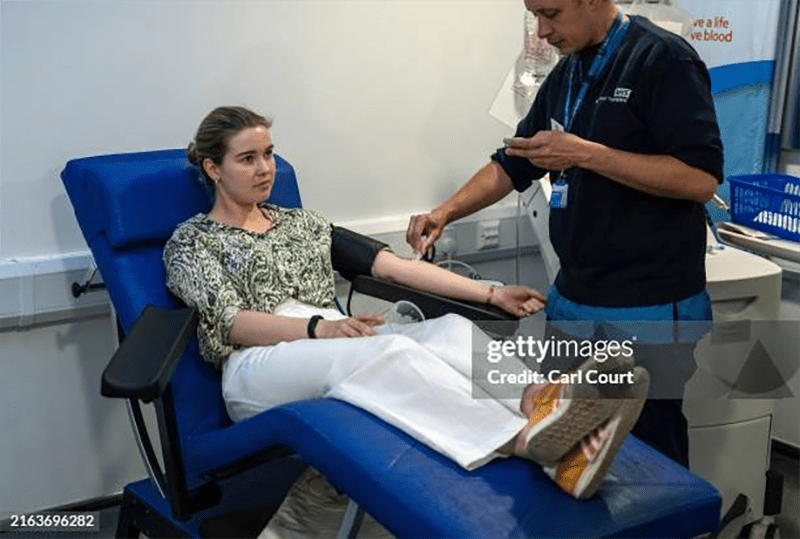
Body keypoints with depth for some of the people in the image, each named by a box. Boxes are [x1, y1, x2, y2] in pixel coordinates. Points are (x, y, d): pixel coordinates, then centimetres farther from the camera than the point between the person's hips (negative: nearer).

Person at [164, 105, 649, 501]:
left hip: (340, 356, 5)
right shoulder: (191, 241, 11)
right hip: (259, 368, -4)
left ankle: (538, 411, -55)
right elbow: (229, 321, -7)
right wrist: (318, 328, -27)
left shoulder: (301, 222, 25)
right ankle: (532, 441, -56)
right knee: (386, 349, -36)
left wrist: (491, 294, 3)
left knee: (449, 330, -27)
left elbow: (391, 265, 14)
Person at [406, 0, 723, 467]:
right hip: (571, 301, 7)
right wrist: (446, 212, 3)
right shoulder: (566, 74, 11)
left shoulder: (663, 59, -11)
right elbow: (513, 165, 18)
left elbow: (702, 178, -19)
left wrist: (586, 154, -21)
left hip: (649, 309, -7)